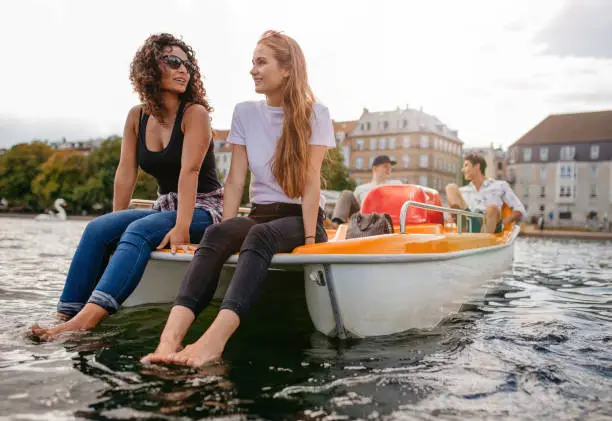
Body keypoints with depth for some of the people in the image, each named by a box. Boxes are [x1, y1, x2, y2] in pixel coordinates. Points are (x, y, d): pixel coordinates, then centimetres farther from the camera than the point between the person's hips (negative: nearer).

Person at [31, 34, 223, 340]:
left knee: (139, 231, -31)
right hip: (165, 208, 6)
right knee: (98, 229, -16)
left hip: (202, 211, -5)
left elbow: (189, 171, -21)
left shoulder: (195, 113, -10)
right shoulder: (137, 117, 7)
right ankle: (65, 316, -18)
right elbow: (126, 173, 5)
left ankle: (87, 319, -42)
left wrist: (181, 227, -29)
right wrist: (116, 224, 0)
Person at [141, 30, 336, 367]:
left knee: (260, 235, -37)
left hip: (300, 217, -3)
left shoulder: (314, 114, -1)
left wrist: (309, 237, -18)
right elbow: (235, 180, 2)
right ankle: (171, 337, -46)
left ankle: (214, 340, -53)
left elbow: (310, 181, -10)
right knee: (216, 234, -31)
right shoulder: (245, 113, 8)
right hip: (261, 214, 3)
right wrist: (226, 233, -9)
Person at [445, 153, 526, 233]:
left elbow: (520, 210, 14)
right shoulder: (463, 191, 29)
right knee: (451, 188, -9)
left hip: (491, 227, -2)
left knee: (492, 208, -35)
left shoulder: (500, 186, 21)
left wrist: (501, 223, -3)